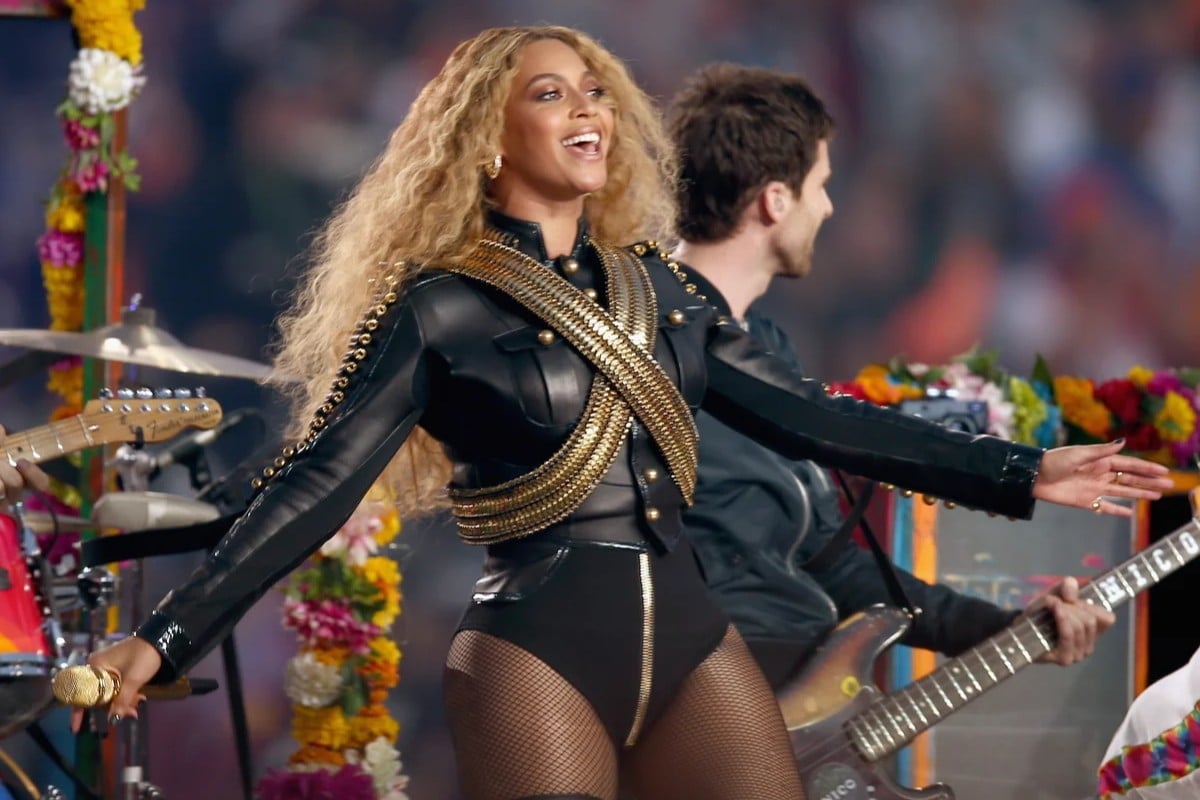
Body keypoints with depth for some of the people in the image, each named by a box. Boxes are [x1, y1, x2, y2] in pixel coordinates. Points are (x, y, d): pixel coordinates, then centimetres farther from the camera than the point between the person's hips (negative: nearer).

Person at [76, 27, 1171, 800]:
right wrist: (167, 642, -19)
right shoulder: (438, 310, -2)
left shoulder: (654, 287, 15)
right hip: (535, 651, -5)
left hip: (688, 636, 5)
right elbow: (316, 487, -8)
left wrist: (1018, 473, 15)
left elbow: (807, 415, 17)